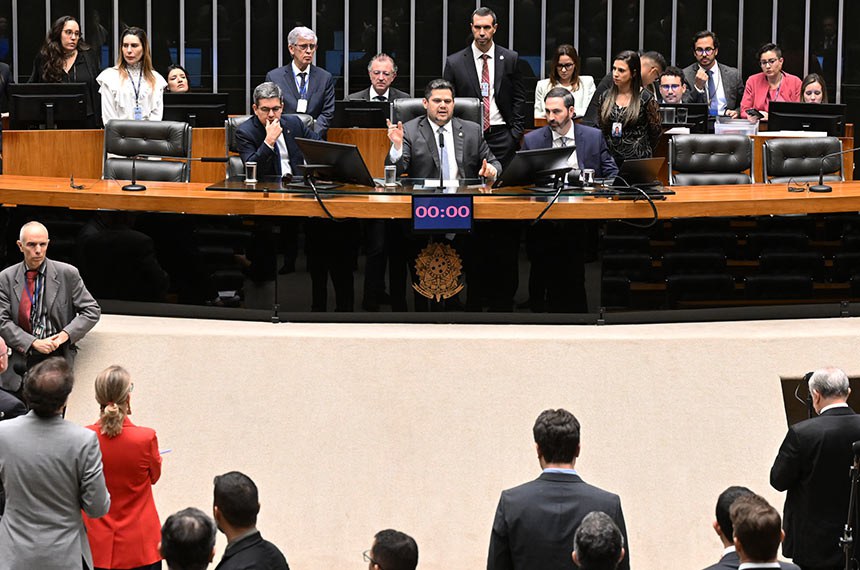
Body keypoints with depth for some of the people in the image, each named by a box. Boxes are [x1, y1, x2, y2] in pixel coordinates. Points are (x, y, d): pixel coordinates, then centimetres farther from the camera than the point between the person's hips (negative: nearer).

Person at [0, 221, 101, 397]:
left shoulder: (67, 274, 2)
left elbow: (92, 311, 4)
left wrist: (65, 334, -10)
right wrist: (34, 343, -13)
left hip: (57, 356, -1)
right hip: (20, 360, 1)